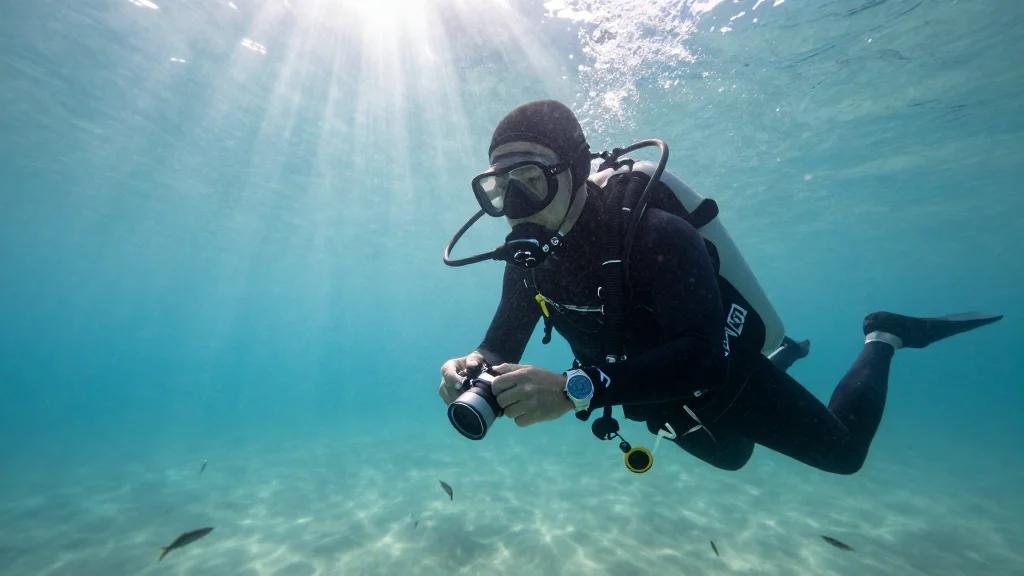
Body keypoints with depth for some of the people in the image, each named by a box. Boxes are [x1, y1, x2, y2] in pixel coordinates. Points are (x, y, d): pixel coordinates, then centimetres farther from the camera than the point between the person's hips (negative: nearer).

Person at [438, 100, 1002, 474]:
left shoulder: (655, 234, -38)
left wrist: (575, 389, -55)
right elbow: (504, 343, -13)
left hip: (728, 379, -5)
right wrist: (476, 367, -34)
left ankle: (881, 338, 41)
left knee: (844, 451, 20)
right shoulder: (526, 253, -18)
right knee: (730, 457, 36)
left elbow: (704, 357, -46)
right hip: (657, 396, 6)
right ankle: (783, 354, 53)